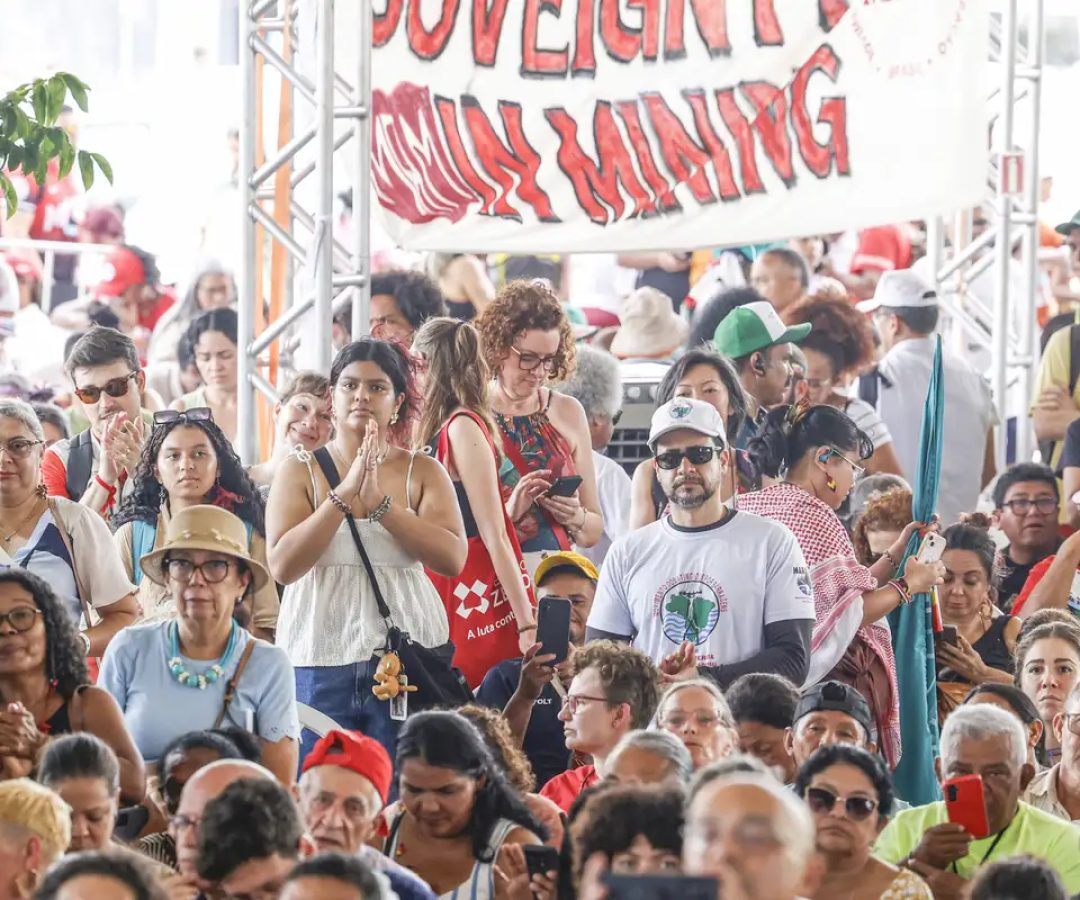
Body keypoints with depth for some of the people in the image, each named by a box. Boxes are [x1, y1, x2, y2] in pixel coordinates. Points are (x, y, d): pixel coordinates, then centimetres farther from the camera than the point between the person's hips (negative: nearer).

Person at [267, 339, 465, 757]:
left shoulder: (423, 472, 8)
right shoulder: (301, 471, 6)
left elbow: (453, 558, -7)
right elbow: (282, 565, -8)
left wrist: (380, 502, -15)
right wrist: (345, 494, -15)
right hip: (320, 656, 0)